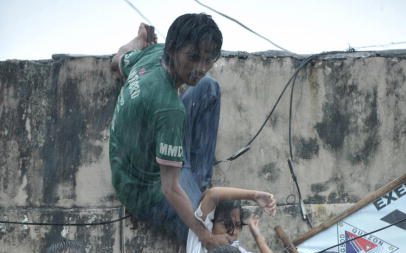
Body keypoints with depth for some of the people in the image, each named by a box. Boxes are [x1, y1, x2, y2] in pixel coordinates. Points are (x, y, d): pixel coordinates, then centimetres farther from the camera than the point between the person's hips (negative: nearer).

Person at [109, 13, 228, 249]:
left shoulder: (153, 53, -15)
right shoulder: (169, 107, -38)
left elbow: (118, 61, 12)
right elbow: (170, 188, -34)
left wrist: (140, 40, 30)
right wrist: (206, 236, -30)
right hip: (146, 189, -9)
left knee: (209, 88, 5)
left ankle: (199, 184, 9)